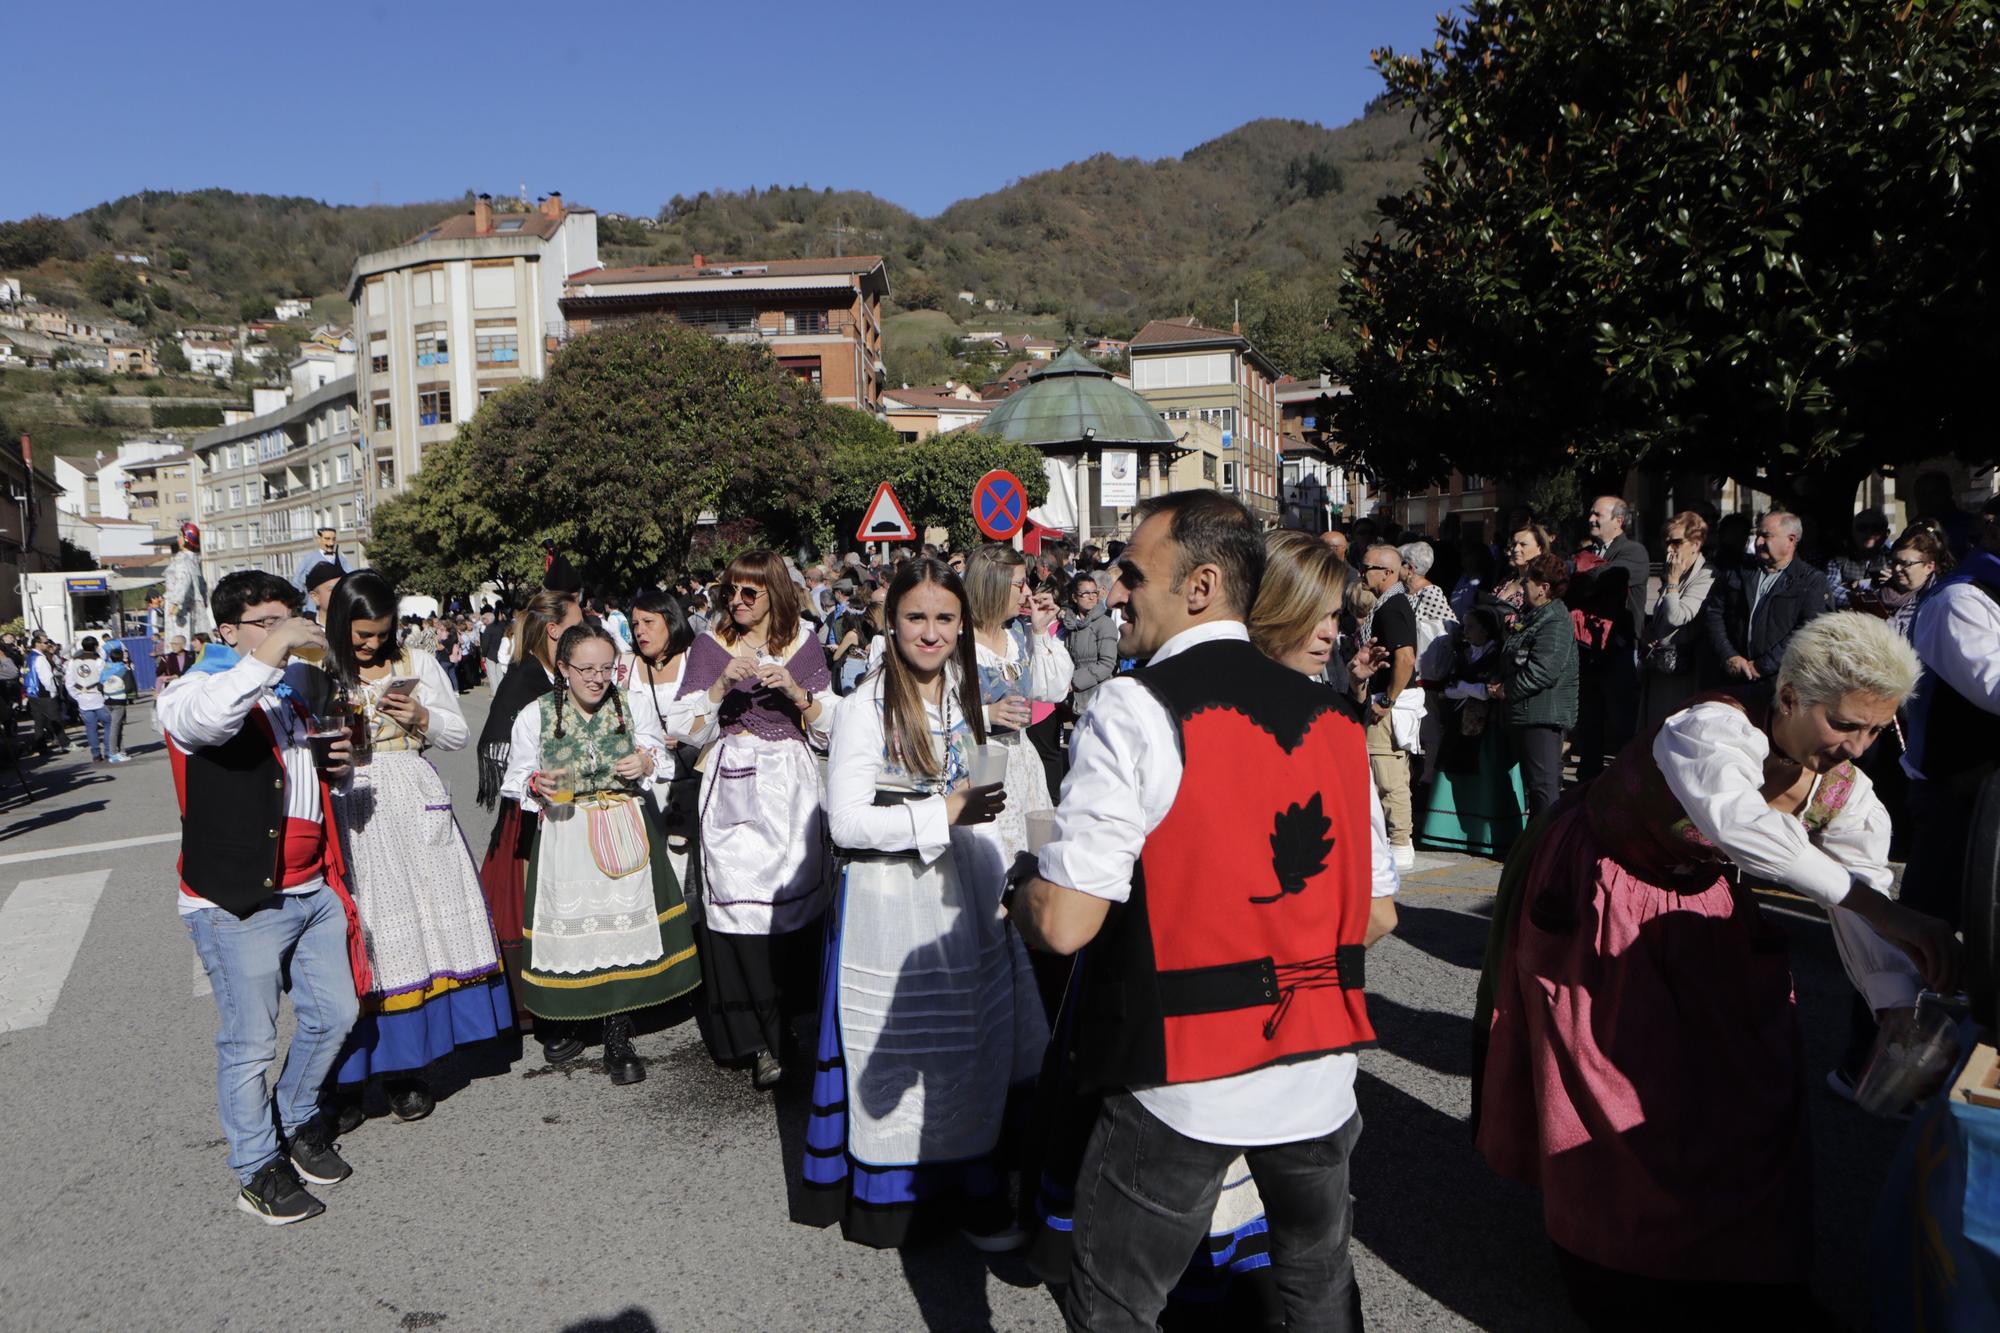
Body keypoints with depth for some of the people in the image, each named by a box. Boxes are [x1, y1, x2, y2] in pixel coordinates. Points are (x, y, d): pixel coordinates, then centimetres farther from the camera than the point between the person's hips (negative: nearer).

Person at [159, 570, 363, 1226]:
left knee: (335, 1013, 15)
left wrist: (337, 764, 7)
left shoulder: (297, 687, 15)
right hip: (240, 902, -7)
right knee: (249, 1042, 3)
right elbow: (208, 718, -35)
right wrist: (271, 651, -33)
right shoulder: (196, 689, -8)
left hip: (315, 891, 7)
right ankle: (259, 1168, 20)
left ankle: (299, 1120, 38)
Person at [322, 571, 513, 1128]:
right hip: (349, 812, -2)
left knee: (419, 926, 4)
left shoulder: (417, 664, 9)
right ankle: (347, 1077, 11)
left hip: (412, 807, 3)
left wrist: (423, 718, -5)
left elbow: (460, 733, 13)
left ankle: (405, 1068, 16)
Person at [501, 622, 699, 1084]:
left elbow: (658, 747, 16)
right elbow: (515, 782, 5)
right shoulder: (536, 716, -2)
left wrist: (647, 763, -7)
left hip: (625, 836, 1)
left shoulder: (629, 706, 1)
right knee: (570, 929, 3)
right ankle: (564, 1020, 32)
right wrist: (537, 785, -17)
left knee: (624, 930, 0)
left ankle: (618, 1040, 15)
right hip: (565, 839, -1)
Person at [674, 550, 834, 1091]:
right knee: (737, 903, -7)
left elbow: (830, 729, 7)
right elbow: (690, 732, 1)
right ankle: (760, 1041, 0)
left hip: (791, 790, 1)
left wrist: (796, 692, -9)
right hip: (733, 792, -1)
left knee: (794, 899, -1)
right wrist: (722, 686, -14)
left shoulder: (803, 646, 8)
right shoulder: (710, 646, 6)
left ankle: (793, 1019, 18)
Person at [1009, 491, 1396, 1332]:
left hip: (1184, 1080, -6)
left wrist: (1018, 886, 2)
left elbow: (1065, 923, -19)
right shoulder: (1333, 718, 4)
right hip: (1319, 1073, 6)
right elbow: (1376, 911, 10)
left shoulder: (1131, 710, -15)